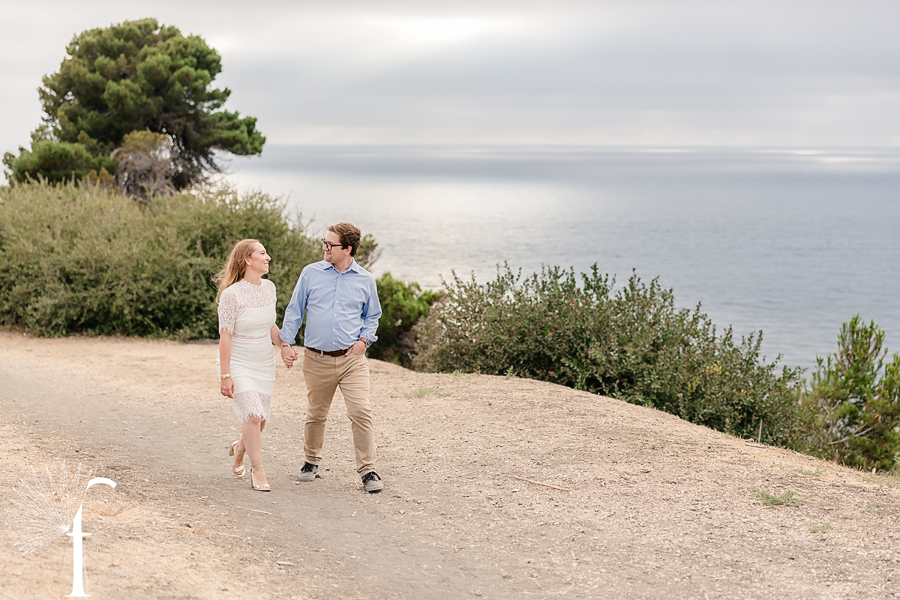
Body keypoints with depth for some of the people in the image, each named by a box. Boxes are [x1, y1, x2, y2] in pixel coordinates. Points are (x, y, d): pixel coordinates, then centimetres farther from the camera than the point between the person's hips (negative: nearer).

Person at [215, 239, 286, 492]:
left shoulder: (269, 288, 3)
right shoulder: (232, 294, -17)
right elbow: (225, 336, -16)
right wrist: (225, 376, -17)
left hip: (264, 364, 6)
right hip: (238, 364, -6)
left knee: (260, 420, 10)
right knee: (252, 415, -16)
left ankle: (239, 448, 40)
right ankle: (257, 471, -2)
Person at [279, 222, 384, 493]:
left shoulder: (365, 280, 4)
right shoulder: (311, 273, 3)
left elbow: (372, 316, 18)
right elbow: (294, 310, 9)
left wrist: (364, 340, 1)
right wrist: (285, 342, 0)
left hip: (352, 358, -1)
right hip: (317, 359, 1)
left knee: (361, 412, -12)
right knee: (316, 414, 12)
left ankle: (368, 471, -4)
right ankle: (312, 461, 34)